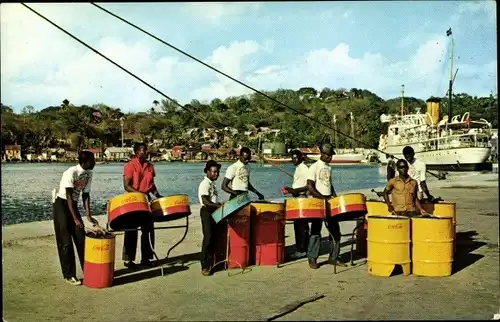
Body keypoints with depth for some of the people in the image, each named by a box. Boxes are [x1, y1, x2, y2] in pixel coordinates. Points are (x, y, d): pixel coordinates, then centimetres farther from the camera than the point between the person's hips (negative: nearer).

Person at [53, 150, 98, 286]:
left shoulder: (88, 174, -2)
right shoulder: (71, 172, -24)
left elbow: (85, 195, 2)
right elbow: (68, 196, -24)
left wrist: (88, 215, -6)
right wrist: (75, 218, -26)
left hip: (73, 205, 7)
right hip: (61, 205, -7)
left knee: (81, 239, 5)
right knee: (66, 242, -4)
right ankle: (69, 275, 4)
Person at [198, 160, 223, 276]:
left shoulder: (212, 184, 15)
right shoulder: (204, 184, -13)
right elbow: (205, 201, -23)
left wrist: (221, 205, 12)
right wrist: (219, 206, -29)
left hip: (214, 212, 9)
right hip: (207, 212, -9)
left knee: (214, 238, 9)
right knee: (208, 238, -9)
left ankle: (210, 262, 18)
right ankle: (205, 266, -6)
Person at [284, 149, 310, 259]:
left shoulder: (304, 169, -13)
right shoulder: (298, 168, 16)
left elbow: (308, 186, -20)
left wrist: (296, 190, -23)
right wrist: (291, 189, 13)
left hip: (302, 198, -10)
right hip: (297, 198, 10)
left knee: (299, 224, -8)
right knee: (302, 225, 12)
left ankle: (301, 250, -4)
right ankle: (303, 248, 18)